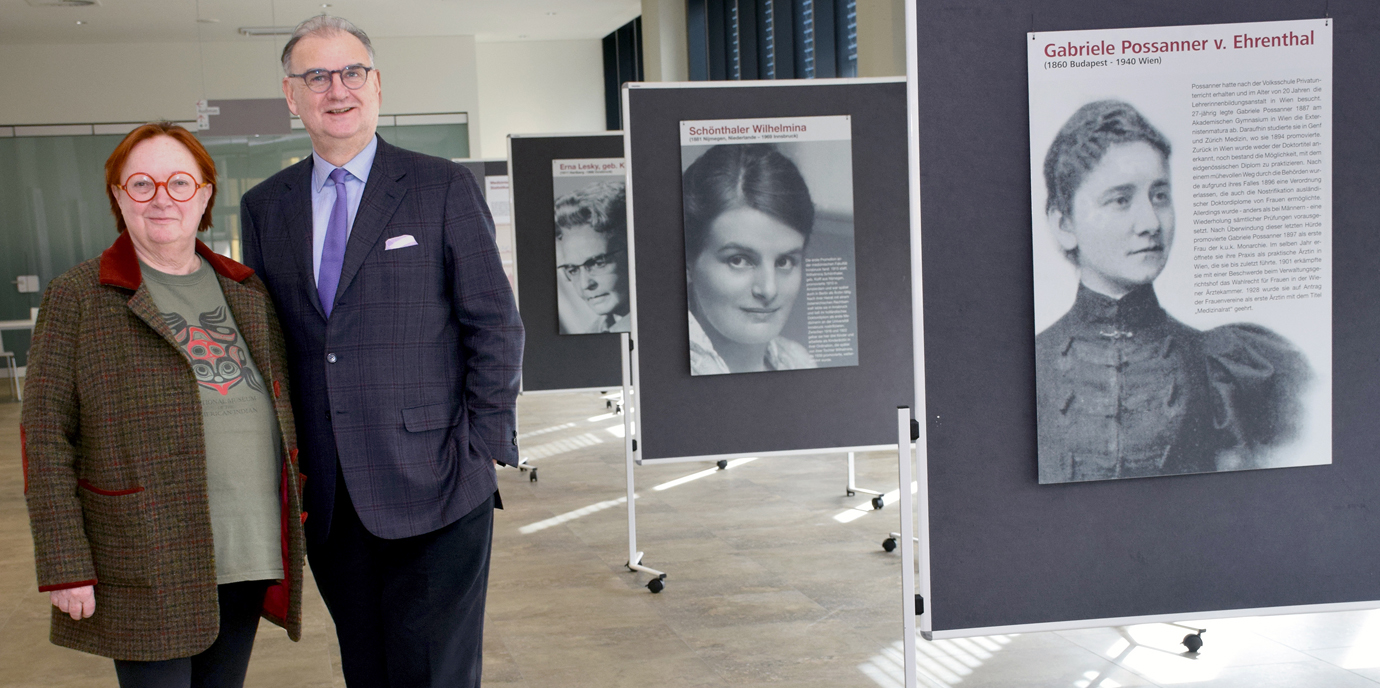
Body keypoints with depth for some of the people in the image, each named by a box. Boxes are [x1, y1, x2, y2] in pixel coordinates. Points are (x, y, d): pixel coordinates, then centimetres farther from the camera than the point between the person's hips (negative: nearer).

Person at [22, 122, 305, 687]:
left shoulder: (247, 291, 10)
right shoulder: (77, 297, -3)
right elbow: (45, 437, -6)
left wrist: (293, 529, 12)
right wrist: (64, 565, -12)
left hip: (250, 553, 5)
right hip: (148, 566, -4)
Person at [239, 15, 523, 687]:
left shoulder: (444, 188, -1)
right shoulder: (264, 206, 11)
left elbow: (495, 325, -2)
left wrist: (483, 449, -8)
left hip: (432, 486, -4)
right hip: (325, 498, 4)